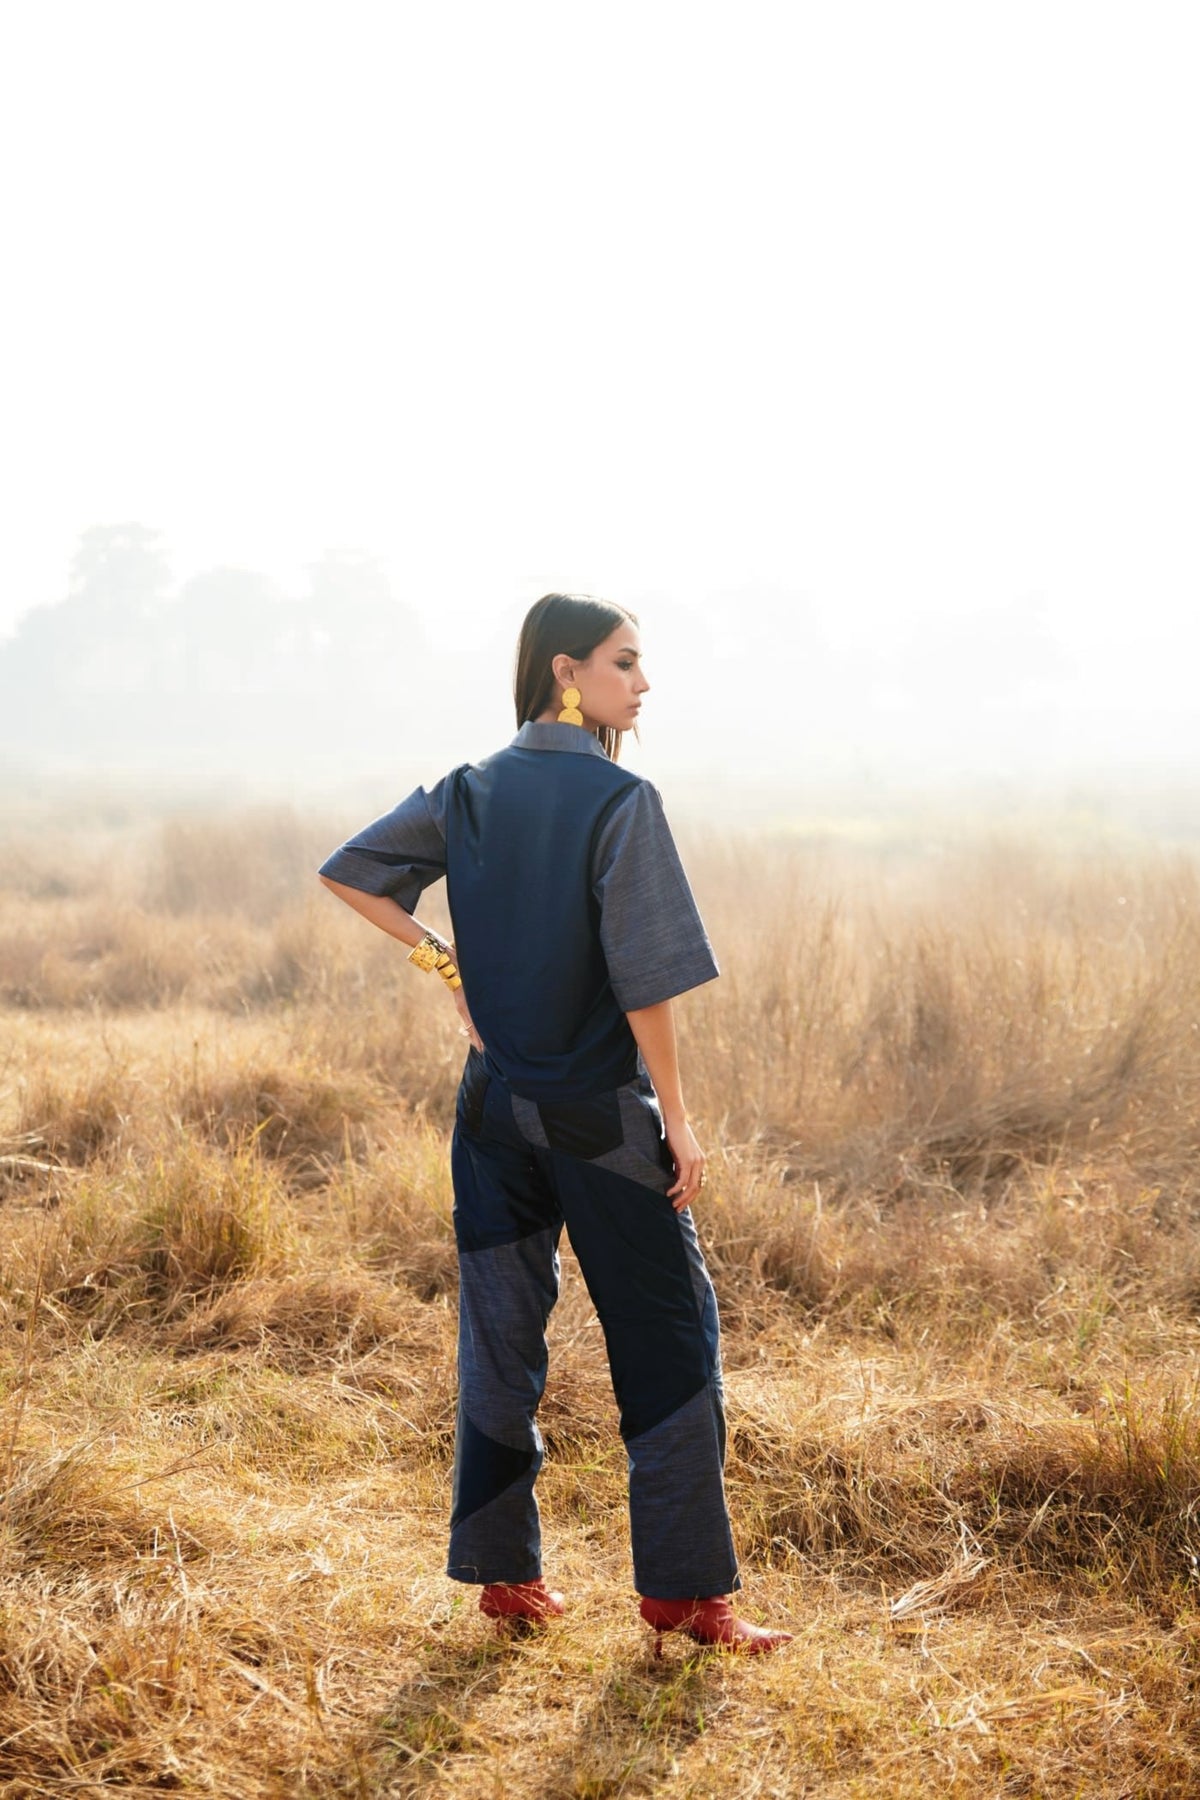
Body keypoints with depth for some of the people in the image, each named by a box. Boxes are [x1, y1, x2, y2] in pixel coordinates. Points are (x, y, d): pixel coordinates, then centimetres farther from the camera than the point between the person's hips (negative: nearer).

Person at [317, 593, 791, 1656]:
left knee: (500, 1336, 13)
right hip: (601, 1111, -6)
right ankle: (683, 1588, 9)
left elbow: (348, 873, 9)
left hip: (494, 1103, 6)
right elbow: (644, 977, -17)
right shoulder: (620, 801, -15)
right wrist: (676, 1119, -10)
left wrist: (444, 963, 8)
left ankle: (503, 1572, 20)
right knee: (668, 1339, 5)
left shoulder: (470, 792, 3)